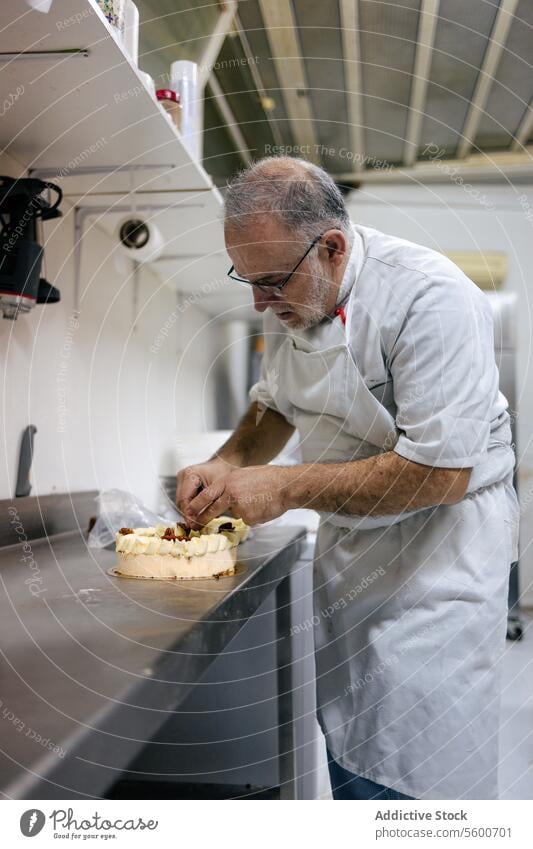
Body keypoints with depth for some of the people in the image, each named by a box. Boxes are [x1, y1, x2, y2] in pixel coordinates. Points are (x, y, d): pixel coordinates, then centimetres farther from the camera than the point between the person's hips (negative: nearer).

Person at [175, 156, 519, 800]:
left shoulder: (429, 298, -26)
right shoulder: (290, 300, -2)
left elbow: (440, 473, -28)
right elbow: (275, 404, 14)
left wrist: (284, 488, -25)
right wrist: (228, 465, -7)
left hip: (440, 539, -6)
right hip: (346, 541, 7)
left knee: (409, 777, -2)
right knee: (345, 744, 16)